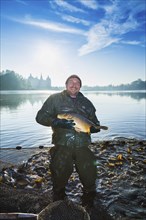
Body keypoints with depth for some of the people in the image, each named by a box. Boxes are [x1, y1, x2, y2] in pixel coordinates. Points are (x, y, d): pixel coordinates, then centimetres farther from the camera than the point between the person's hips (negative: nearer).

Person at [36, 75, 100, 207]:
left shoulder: (86, 102, 14)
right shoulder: (55, 99, 3)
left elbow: (94, 122, 20)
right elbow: (40, 117, -1)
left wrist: (94, 127, -5)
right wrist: (57, 122, -17)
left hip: (82, 146, 3)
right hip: (62, 146, -2)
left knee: (89, 175, 5)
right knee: (60, 175, 6)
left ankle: (89, 204, 35)